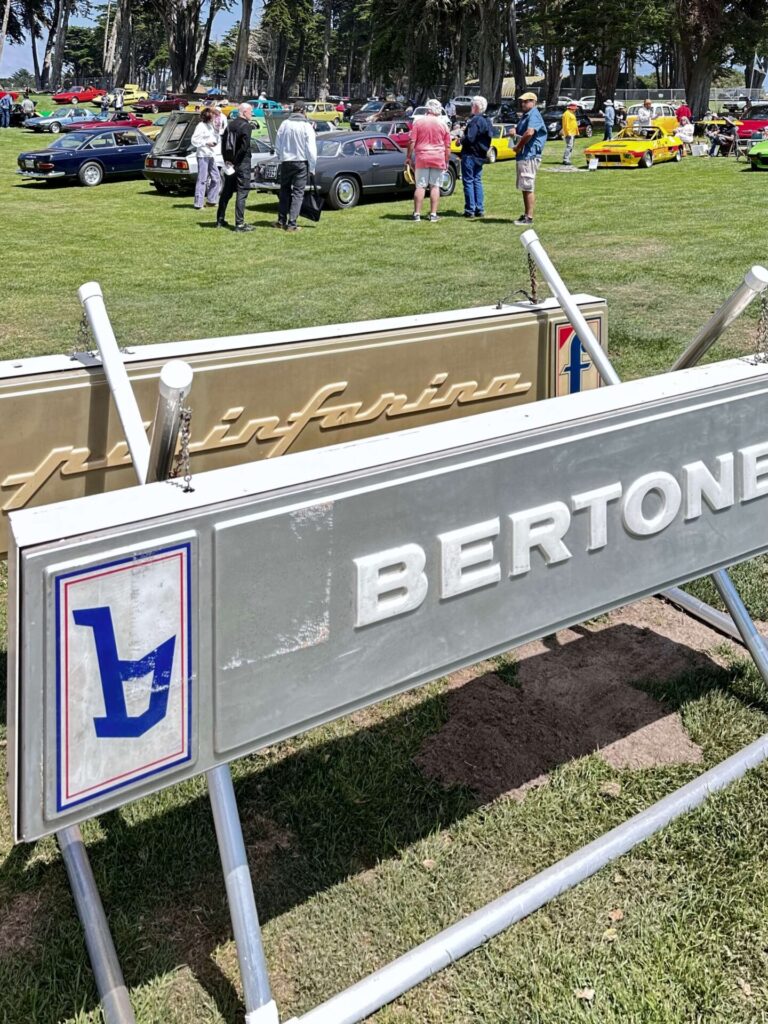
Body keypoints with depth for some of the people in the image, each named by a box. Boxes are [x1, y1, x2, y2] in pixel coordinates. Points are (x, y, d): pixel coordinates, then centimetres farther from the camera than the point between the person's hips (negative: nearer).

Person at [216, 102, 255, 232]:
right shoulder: (246, 126, -12)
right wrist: (235, 161, -13)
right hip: (242, 164, -8)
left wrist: (227, 160, 10)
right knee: (242, 193, -6)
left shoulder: (231, 124, 12)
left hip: (230, 163, 8)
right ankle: (240, 223, -9)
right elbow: (244, 147, -22)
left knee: (226, 192, 16)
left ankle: (220, 220, 22)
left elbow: (224, 143, 13)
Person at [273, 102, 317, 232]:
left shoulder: (284, 124, 1)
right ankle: (291, 223, -4)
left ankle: (281, 220, 21)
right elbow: (311, 149, -10)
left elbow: (277, 145, 6)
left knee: (285, 190, 18)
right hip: (301, 162, -3)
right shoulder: (306, 126, -9)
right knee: (298, 193, 2)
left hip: (286, 162, 3)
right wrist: (312, 168, -3)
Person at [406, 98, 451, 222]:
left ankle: (417, 214, 0)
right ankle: (433, 214, 3)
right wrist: (446, 162, 14)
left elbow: (412, 142, -3)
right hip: (438, 159, 1)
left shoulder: (418, 122, 0)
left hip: (422, 158, -1)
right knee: (435, 186, 5)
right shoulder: (443, 125, 4)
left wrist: (408, 157, 4)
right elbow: (447, 147, 6)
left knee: (420, 186, 2)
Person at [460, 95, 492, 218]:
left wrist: (461, 140, -5)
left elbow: (469, 138, -25)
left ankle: (470, 209, -4)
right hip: (481, 156, 9)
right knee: (477, 181, 13)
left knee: (468, 182, -3)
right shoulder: (487, 122, 12)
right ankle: (479, 209, 13)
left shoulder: (475, 120, -17)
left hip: (470, 155, -9)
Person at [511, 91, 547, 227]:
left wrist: (518, 146, -17)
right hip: (522, 155, 11)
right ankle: (526, 214, 22)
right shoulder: (525, 116, 19)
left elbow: (529, 133, -29)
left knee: (528, 188, -9)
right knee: (524, 188, 15)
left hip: (529, 156, -11)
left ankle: (529, 217, -8)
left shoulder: (534, 115, -13)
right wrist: (514, 133, 8)